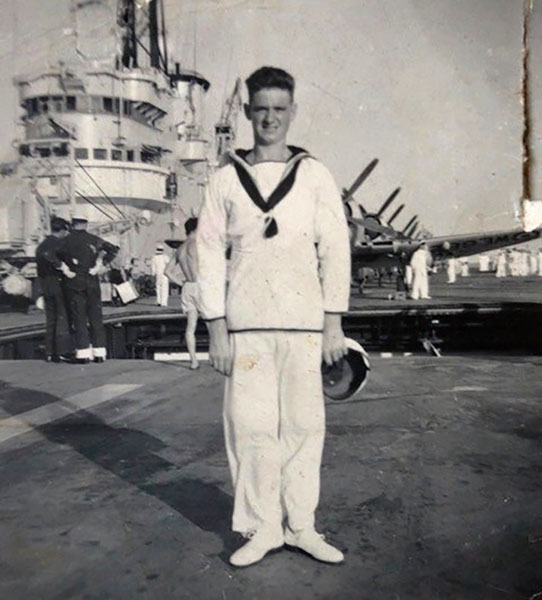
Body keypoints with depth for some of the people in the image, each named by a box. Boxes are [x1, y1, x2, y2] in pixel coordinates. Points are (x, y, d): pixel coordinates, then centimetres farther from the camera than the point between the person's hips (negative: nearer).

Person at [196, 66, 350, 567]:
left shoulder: (314, 175, 7)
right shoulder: (226, 180, 7)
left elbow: (335, 250, 5)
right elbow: (210, 255, 4)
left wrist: (334, 325, -1)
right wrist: (217, 330, -2)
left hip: (304, 321, 0)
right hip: (246, 323, 0)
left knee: (304, 423, 5)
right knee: (250, 425, 2)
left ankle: (301, 525, 20)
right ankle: (261, 529, 17)